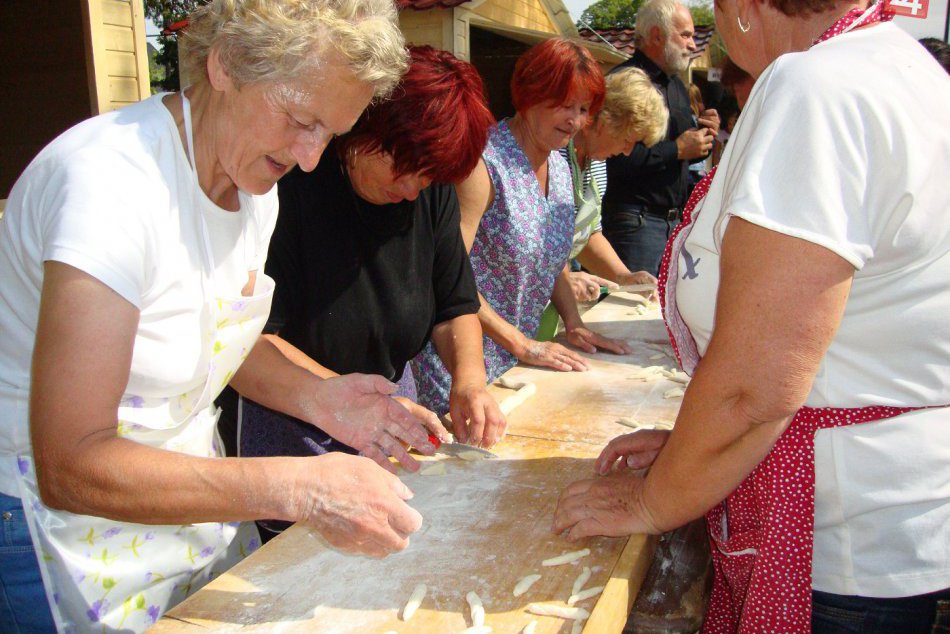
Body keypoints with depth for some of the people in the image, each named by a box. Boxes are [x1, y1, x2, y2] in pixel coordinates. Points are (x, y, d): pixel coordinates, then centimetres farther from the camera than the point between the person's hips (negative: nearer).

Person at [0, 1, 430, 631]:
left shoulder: (254, 185, -3)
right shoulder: (112, 179, -29)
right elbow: (70, 467, -30)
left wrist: (318, 395, -9)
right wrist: (298, 487, -35)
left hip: (190, 495, 7)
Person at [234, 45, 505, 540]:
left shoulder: (432, 190, -4)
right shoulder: (290, 184, -23)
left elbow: (455, 305, 1)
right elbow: (254, 338, -25)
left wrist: (469, 376, -18)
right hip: (292, 429, -5)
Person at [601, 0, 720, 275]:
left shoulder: (677, 86, 18)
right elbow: (616, 158, -24)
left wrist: (702, 138, 3)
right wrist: (677, 149, -15)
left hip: (677, 219, 9)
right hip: (636, 221, -9)